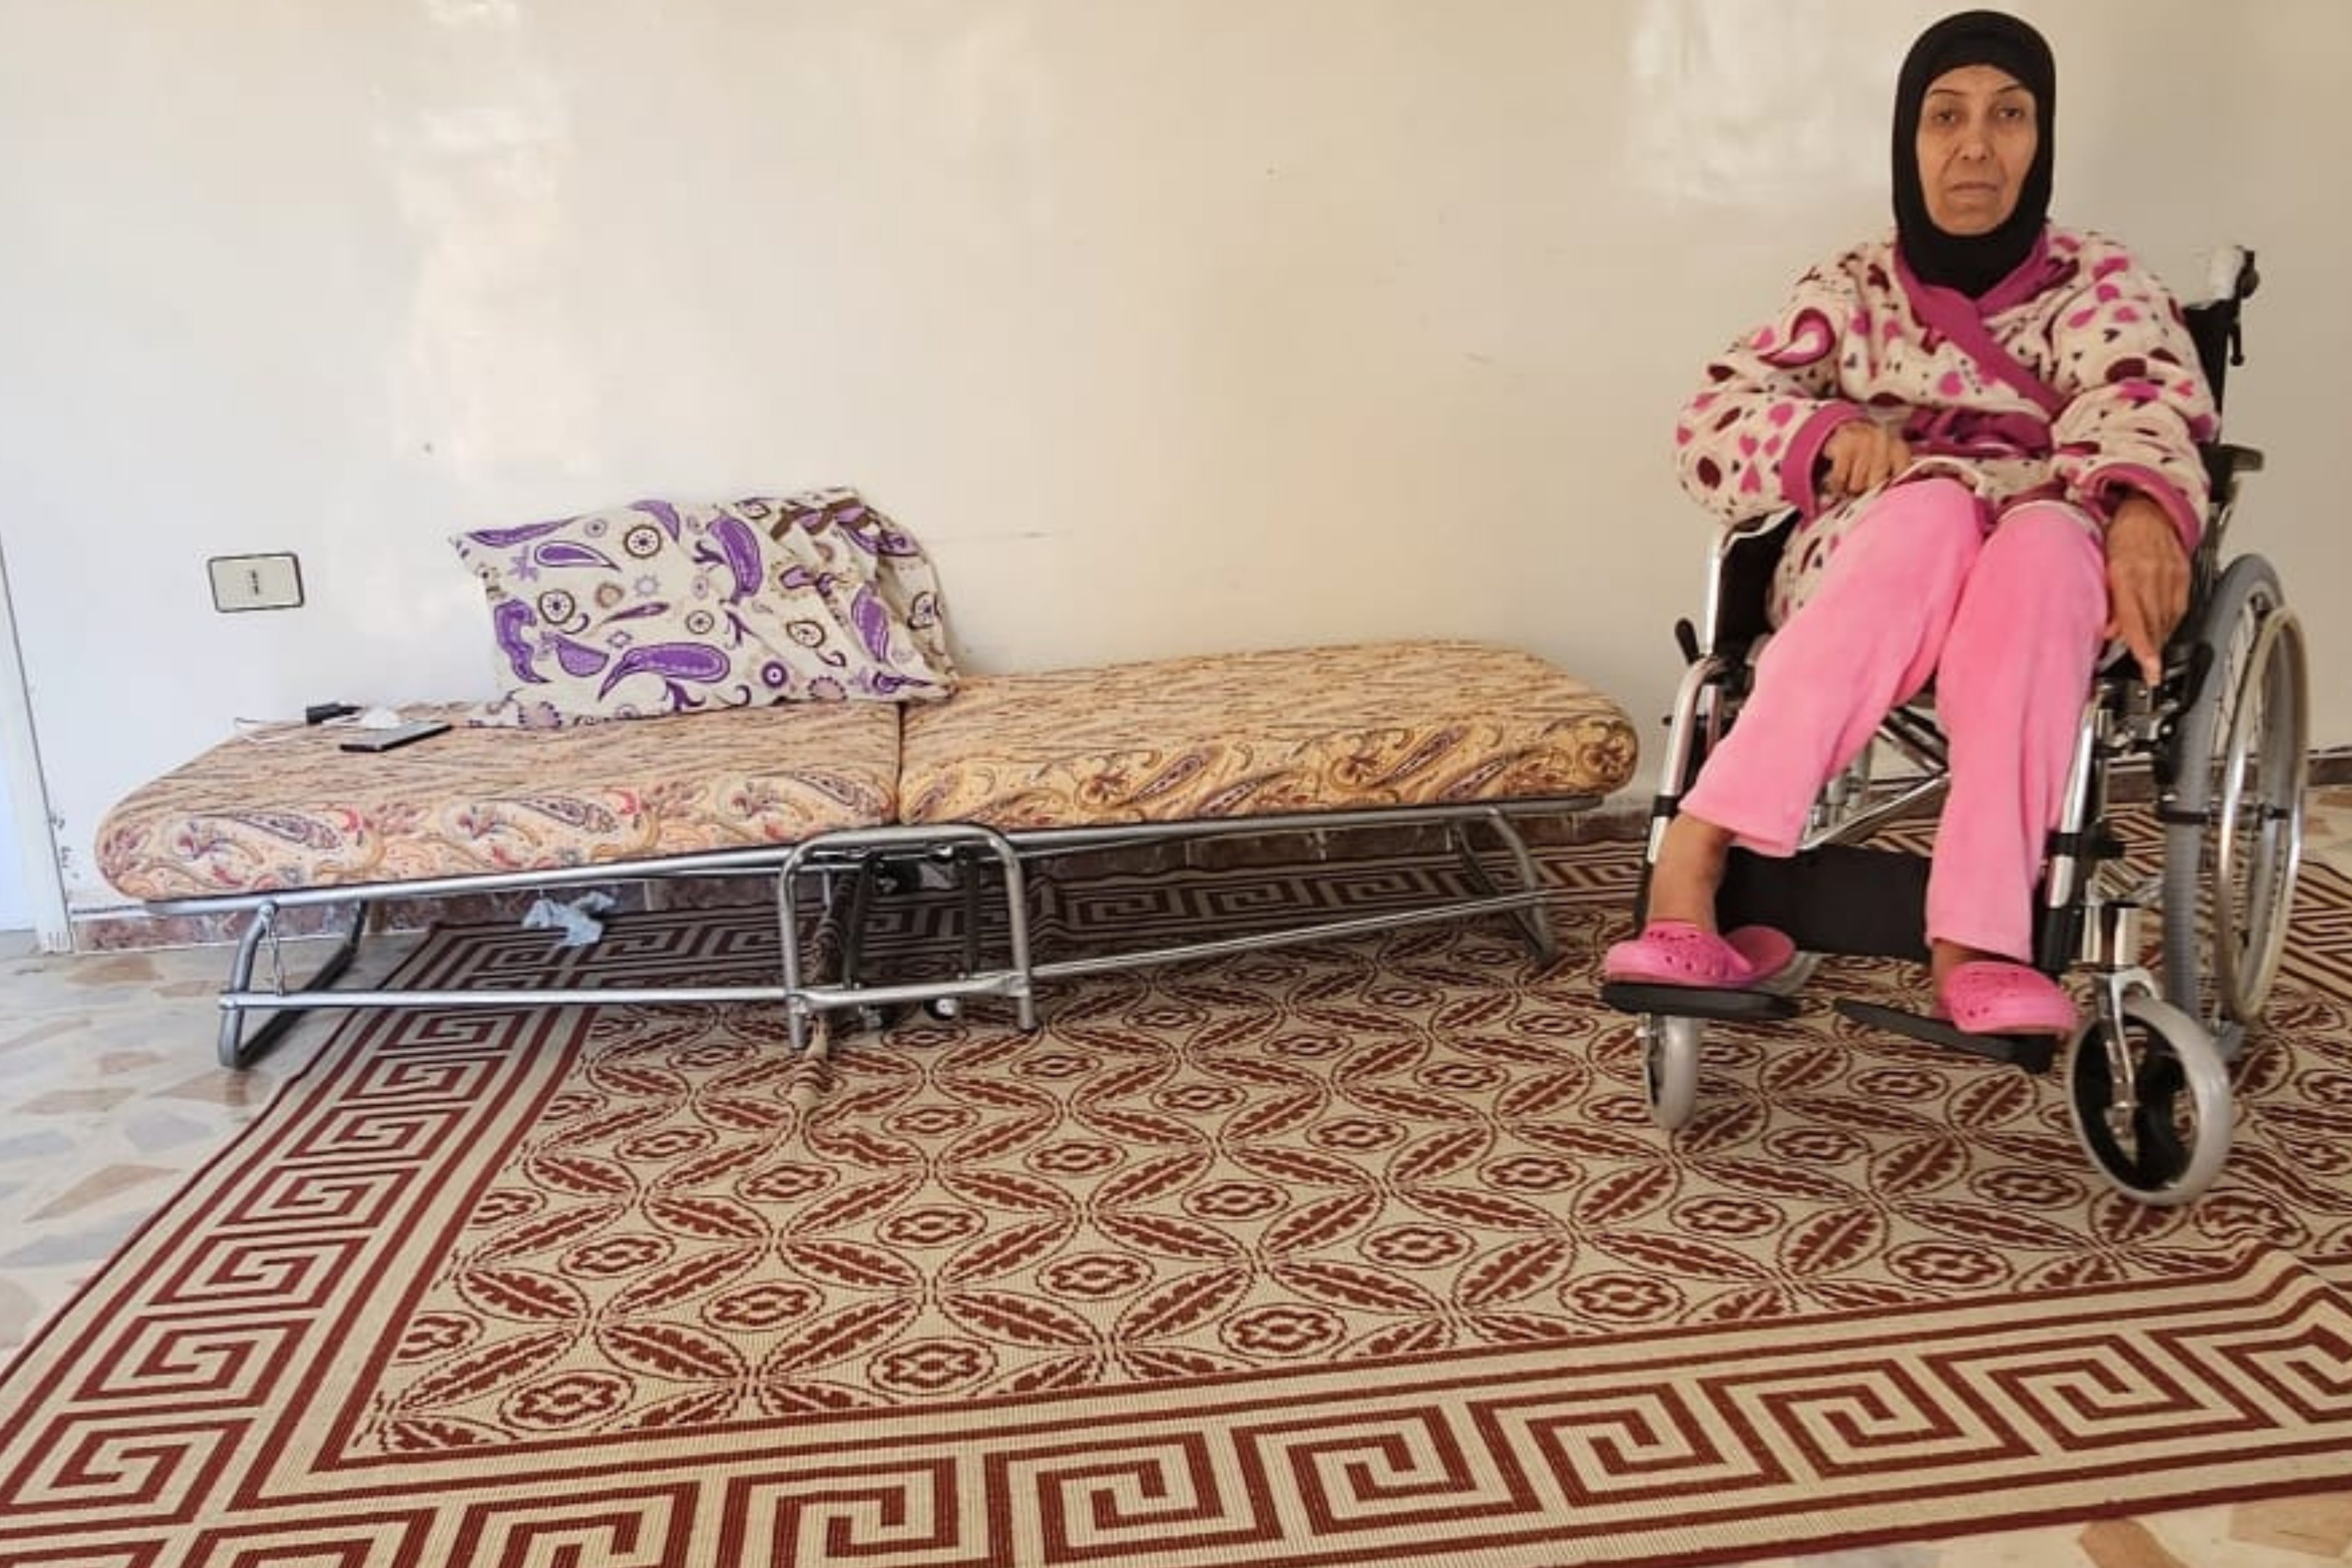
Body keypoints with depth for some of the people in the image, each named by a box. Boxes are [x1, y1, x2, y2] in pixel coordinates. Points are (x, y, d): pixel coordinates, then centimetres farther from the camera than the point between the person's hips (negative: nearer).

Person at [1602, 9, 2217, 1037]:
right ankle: (1696, 855, -42)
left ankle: (1974, 939, -42)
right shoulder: (1854, 290, 14)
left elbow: (2141, 403, -9)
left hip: (2054, 585, 0)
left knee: (2045, 538, -36)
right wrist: (1831, 435, -19)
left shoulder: (2102, 285, 12)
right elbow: (1710, 426, 2)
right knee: (1931, 508, -36)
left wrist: (2143, 505, -32)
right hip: (1858, 576, 0)